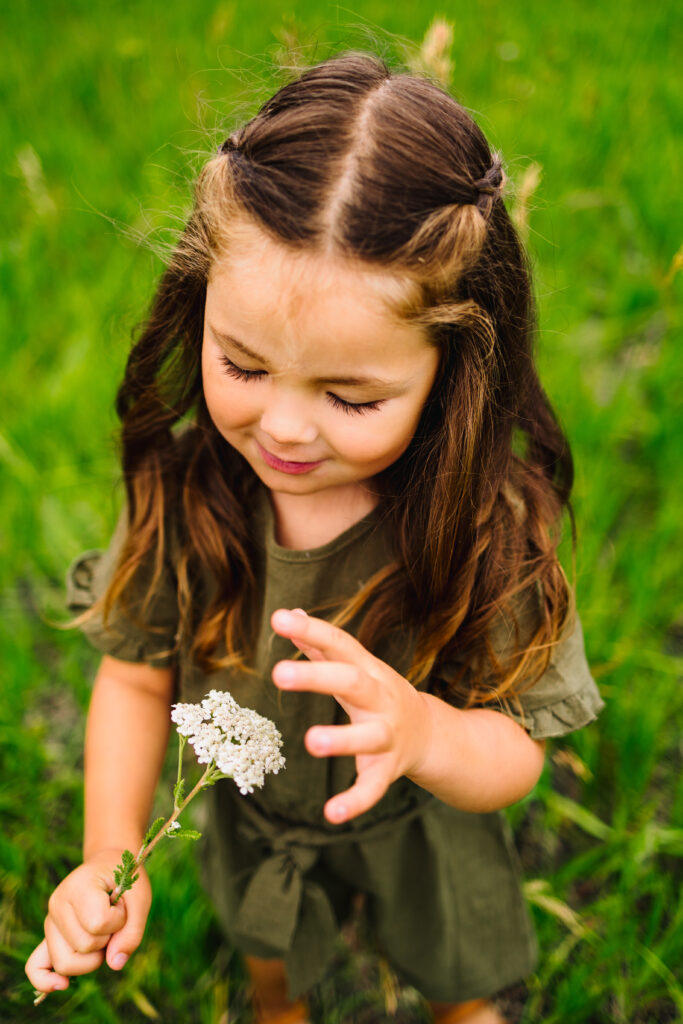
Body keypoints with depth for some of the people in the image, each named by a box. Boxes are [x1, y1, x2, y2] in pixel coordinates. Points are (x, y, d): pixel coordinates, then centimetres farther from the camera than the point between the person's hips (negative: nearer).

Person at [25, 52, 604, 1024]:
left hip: (420, 825, -1)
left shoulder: (489, 522, -36)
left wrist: (421, 730, -51)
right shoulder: (184, 484, -29)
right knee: (269, 942, 36)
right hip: (253, 817, 2)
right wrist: (111, 856, -23)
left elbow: (514, 758, -28)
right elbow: (137, 675, -14)